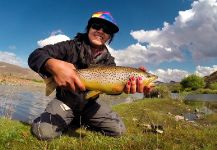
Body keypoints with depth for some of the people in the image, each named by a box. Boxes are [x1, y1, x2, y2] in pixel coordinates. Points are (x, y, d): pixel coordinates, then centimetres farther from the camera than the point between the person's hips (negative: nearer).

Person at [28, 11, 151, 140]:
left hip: (90, 104, 3)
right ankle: (72, 122, 5)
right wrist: (54, 65, -49)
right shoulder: (71, 46, -13)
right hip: (65, 101, -3)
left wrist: (125, 83, -46)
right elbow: (35, 56, -23)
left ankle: (82, 122, 14)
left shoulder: (109, 60, -3)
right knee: (44, 131, -28)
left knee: (119, 130, -5)